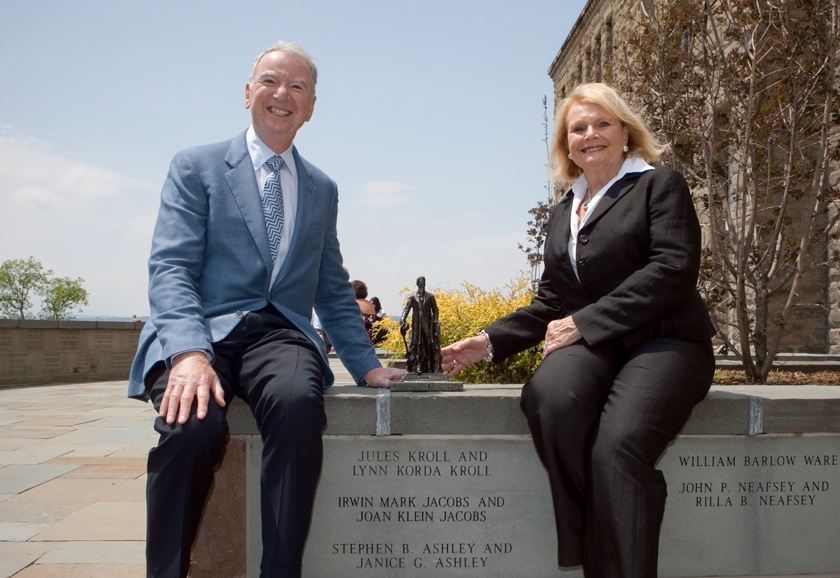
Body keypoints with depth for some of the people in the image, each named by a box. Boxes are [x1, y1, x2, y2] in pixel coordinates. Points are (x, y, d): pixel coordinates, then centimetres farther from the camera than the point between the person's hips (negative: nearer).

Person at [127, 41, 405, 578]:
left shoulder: (322, 189, 21)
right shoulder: (195, 166, 9)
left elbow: (333, 290, 24)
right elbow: (171, 267, -4)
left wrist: (366, 365, 12)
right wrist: (189, 351, -22)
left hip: (281, 333, 2)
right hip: (201, 329, -2)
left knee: (299, 403, -33)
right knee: (194, 423, -34)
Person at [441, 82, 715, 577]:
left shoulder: (660, 185, 7)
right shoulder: (562, 213, 23)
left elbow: (674, 271, -9)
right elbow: (551, 303, 22)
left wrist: (583, 322, -14)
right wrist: (490, 342, 6)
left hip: (664, 341, -4)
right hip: (591, 347, 4)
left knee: (618, 445, -33)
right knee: (549, 395, -32)